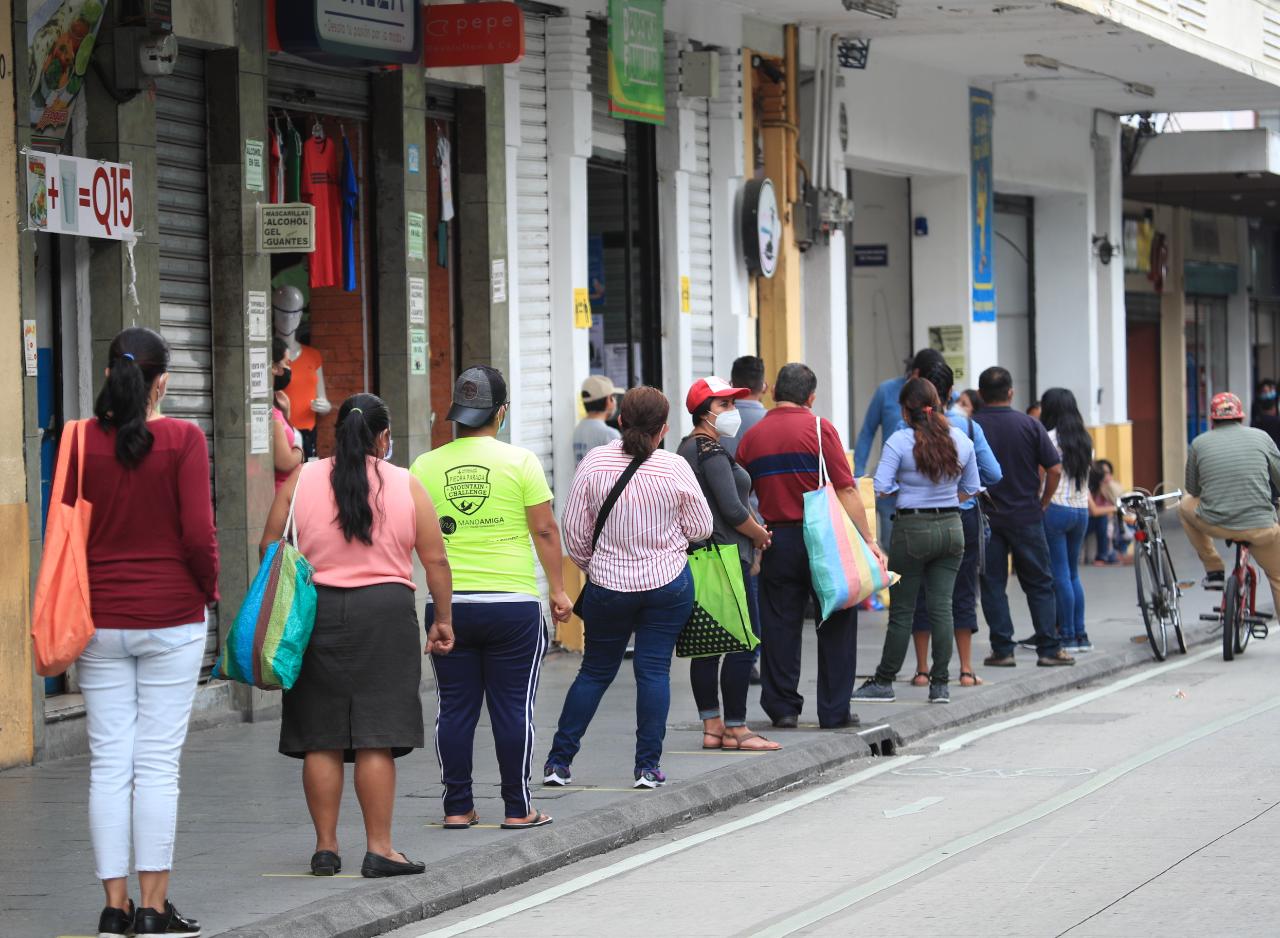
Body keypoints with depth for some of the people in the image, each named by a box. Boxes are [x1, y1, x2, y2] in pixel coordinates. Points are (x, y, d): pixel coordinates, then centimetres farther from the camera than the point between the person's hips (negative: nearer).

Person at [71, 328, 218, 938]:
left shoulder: (81, 441, -1)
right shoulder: (183, 440, -8)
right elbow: (199, 534, -12)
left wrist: (80, 602, 14)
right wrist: (209, 590, 6)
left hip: (99, 621, 2)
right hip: (171, 617, -2)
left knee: (108, 763, 6)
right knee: (158, 764, 1)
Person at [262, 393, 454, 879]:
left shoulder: (301, 480, 4)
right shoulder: (407, 486, 2)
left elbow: (269, 551, 5)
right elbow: (435, 560, 3)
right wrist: (443, 619, 12)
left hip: (315, 611, 1)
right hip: (385, 612, -1)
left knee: (321, 739, 6)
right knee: (376, 738, -1)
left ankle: (325, 848, 10)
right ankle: (379, 849, -2)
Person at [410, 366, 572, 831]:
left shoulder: (425, 466, 3)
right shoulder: (519, 461, -5)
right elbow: (545, 530, -5)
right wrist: (558, 588, 2)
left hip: (448, 604, 3)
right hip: (512, 602, -2)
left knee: (455, 708, 8)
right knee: (513, 707, 4)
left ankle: (457, 808, 11)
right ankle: (518, 809, 7)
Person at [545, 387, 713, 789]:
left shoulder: (595, 463, -8)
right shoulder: (675, 468, -11)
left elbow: (574, 530, -1)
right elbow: (701, 529, 0)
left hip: (608, 584, 1)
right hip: (668, 582, -1)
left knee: (595, 671, 12)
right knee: (654, 669, 4)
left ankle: (558, 762, 11)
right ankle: (648, 766, 2)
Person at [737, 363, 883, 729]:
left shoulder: (752, 437, 6)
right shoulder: (819, 428, -6)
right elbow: (846, 490, -10)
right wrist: (868, 540, -8)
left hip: (775, 541, 3)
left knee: (779, 626, 9)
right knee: (836, 623, 6)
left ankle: (782, 708, 9)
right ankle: (834, 710, 5)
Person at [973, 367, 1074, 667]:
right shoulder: (1030, 426, -3)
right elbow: (1055, 469, -5)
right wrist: (1042, 503, 7)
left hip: (985, 517, 0)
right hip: (1026, 516, 0)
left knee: (992, 584, 6)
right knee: (1039, 584, 8)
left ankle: (1002, 649, 2)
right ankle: (1048, 649, 5)